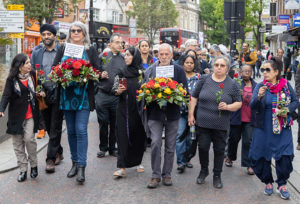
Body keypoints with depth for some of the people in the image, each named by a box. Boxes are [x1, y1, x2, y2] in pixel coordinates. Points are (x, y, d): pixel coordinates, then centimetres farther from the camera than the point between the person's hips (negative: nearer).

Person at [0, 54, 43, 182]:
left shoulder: (33, 75, 4)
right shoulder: (12, 79, -4)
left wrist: (40, 93, 2)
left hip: (30, 114, 1)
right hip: (16, 115, 0)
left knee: (29, 138, -12)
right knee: (17, 142, 2)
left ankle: (34, 165, 8)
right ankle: (23, 170, 11)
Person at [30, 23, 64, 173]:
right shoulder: (36, 54, 11)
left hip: (58, 94, -4)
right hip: (43, 94, 4)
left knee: (55, 127, -3)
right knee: (49, 127, 12)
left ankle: (51, 159, 1)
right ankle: (59, 152, 29)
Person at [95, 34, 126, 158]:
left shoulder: (124, 59, 7)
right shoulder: (103, 56, 6)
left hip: (117, 96, 1)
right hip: (102, 95, 0)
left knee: (115, 123, 7)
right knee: (103, 122, 4)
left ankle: (112, 148, 20)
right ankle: (103, 148, 17)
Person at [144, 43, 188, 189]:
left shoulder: (179, 70, 3)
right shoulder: (150, 70, 5)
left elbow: (184, 91, 1)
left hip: (172, 113, 1)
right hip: (155, 112, 0)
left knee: (170, 146, 8)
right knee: (155, 143, -8)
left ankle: (167, 174, 21)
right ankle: (155, 175, 4)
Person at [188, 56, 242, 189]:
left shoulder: (232, 84, 2)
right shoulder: (204, 79, 3)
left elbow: (238, 103, 4)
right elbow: (194, 98, 7)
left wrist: (227, 106, -16)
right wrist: (191, 114, 3)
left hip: (221, 125, 0)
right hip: (202, 122, 0)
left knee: (219, 149, 6)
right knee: (203, 147, 3)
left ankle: (217, 175, 20)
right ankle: (203, 171, 26)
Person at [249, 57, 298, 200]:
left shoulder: (286, 85, -1)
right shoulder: (260, 86, -4)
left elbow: (295, 101, 7)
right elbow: (253, 107, -12)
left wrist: (287, 111, -12)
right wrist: (259, 96, -31)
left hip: (283, 128, 0)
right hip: (264, 128, 0)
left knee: (285, 157, -2)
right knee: (262, 157, 8)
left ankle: (282, 185, 16)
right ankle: (268, 182, 28)